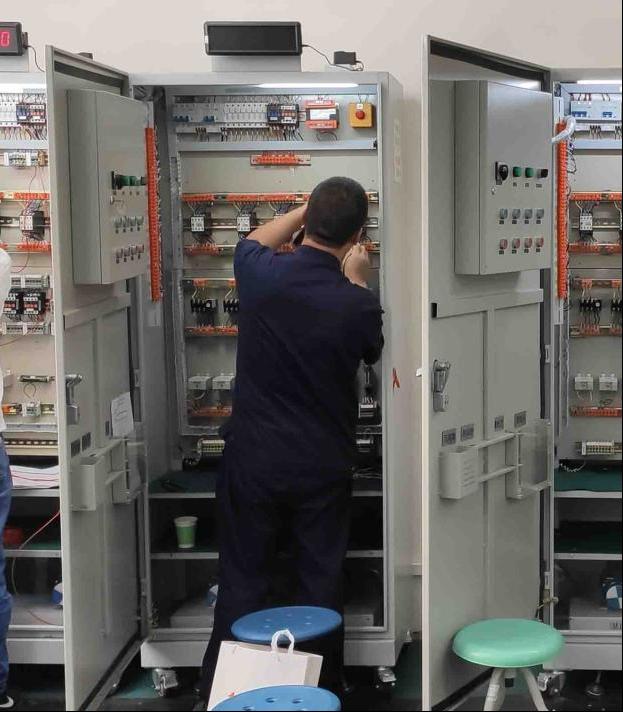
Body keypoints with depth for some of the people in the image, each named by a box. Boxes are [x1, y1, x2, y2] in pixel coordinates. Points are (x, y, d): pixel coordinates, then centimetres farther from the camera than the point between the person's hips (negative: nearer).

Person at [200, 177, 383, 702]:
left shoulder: (261, 275, -12)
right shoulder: (357, 304, -16)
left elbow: (255, 241, 14)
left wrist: (309, 209, 19)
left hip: (253, 460, 1)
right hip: (323, 467, -1)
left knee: (243, 584, 11)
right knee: (319, 585, 12)